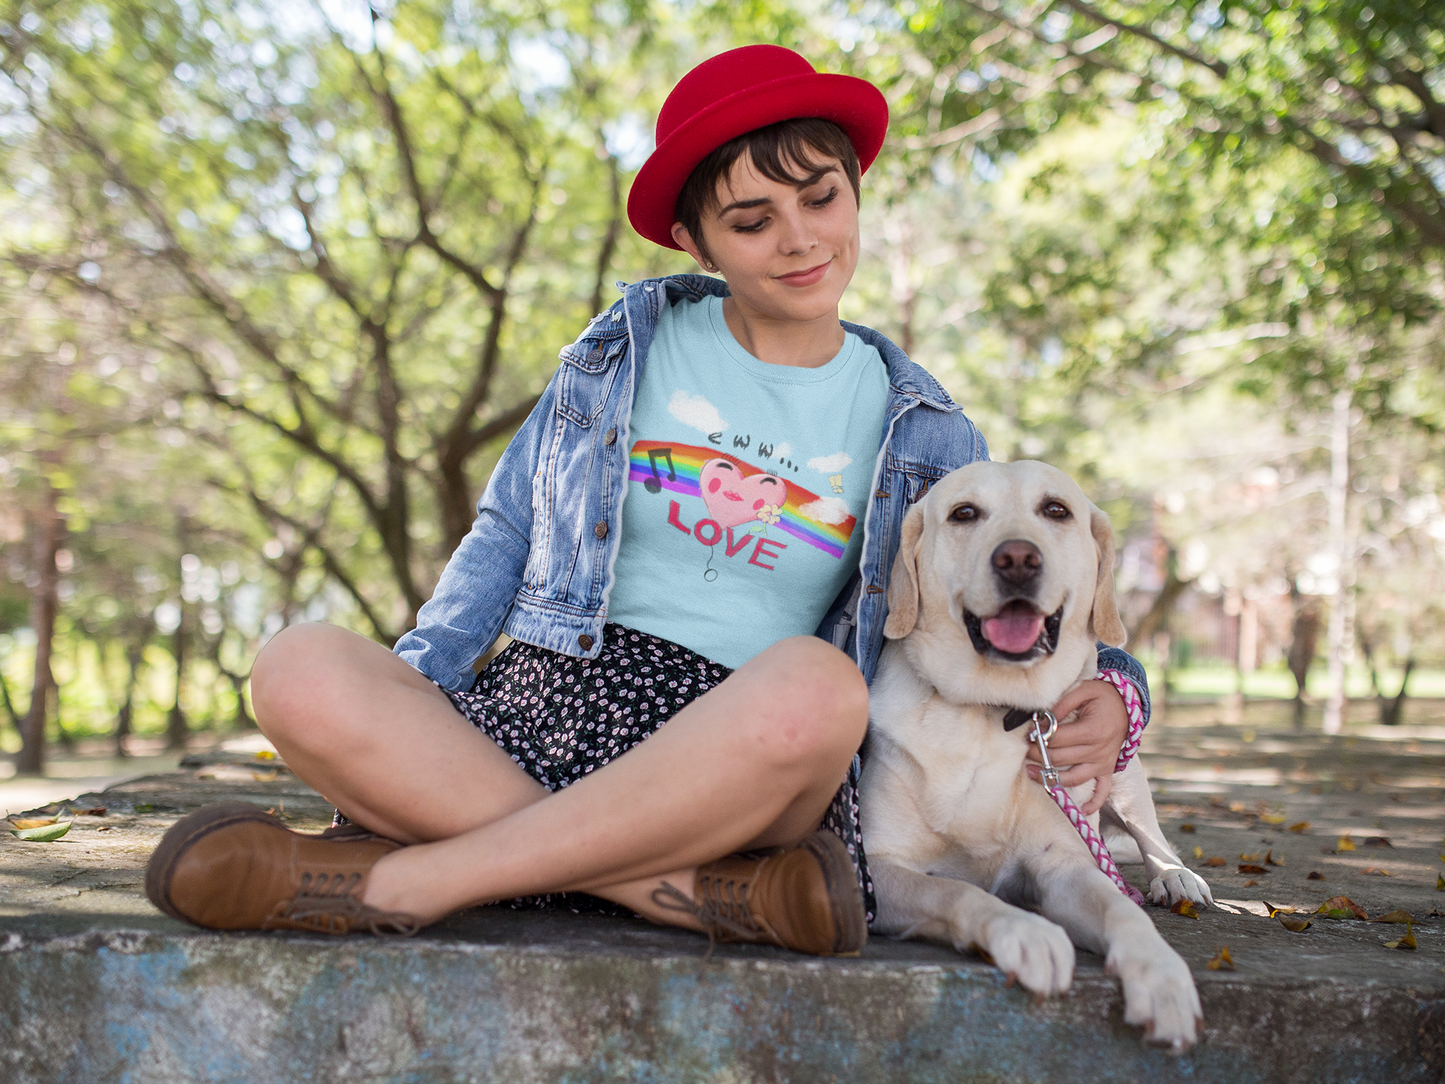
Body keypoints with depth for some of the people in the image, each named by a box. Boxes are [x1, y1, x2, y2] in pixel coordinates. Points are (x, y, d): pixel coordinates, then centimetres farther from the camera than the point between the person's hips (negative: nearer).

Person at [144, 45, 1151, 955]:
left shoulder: (919, 433, 11)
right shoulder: (627, 349, 13)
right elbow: (509, 530, 15)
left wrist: (1104, 689, -8)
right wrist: (407, 686, -1)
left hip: (741, 753, -1)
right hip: (547, 701, 2)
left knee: (815, 684, -39)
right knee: (301, 669, -28)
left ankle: (399, 878, -28)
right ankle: (709, 891, -31)